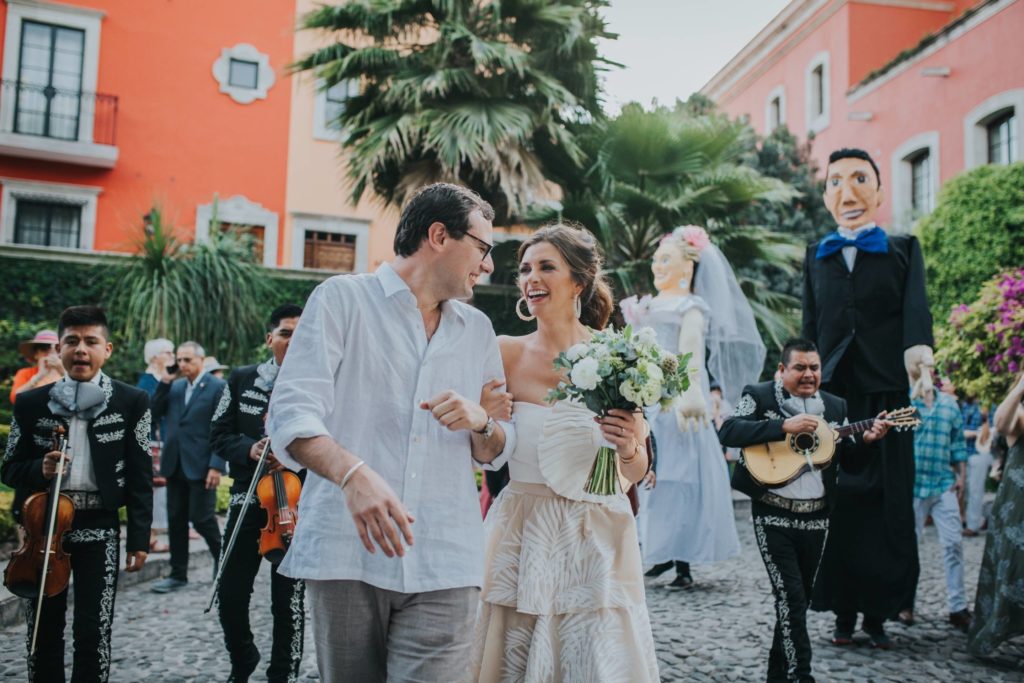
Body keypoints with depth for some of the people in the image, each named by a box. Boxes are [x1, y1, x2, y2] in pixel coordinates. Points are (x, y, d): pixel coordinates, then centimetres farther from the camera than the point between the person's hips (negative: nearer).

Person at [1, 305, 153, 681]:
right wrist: (40, 469, -14)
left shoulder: (132, 402, -1)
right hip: (44, 526, 2)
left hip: (100, 528, -2)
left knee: (93, 636, 1)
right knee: (43, 634, 12)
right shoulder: (30, 403, 4)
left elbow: (140, 476, -2)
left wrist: (139, 538, -5)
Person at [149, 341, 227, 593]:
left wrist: (217, 466, -16)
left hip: (201, 465, -6)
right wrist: (165, 382, 0)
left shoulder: (218, 387, -6)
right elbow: (155, 413, 8)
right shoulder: (175, 387, 13)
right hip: (175, 464, 6)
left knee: (201, 518, -4)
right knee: (176, 520, 9)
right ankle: (178, 574, 19)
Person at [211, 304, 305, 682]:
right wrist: (249, 449, -11)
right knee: (229, 595, 10)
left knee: (288, 601, 6)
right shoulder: (241, 379, 6)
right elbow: (220, 434, 7)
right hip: (247, 500, 3)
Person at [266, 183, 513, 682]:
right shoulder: (343, 298, 3)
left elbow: (494, 453, 20)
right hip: (347, 553, -2)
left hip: (444, 563, 3)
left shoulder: (478, 329, 17)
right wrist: (352, 472, -28)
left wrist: (480, 422, -4)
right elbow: (291, 413, -9)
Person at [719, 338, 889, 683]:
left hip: (816, 517, 5)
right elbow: (727, 431, -20)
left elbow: (847, 457, 13)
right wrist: (785, 426, -25)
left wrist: (867, 439, -7)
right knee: (791, 597, -9)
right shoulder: (759, 396, -4)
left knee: (800, 598, 12)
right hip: (774, 515, -5)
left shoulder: (835, 405, 11)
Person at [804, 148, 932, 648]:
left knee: (887, 504, 2)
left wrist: (920, 351, -29)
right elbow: (809, 329, 12)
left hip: (885, 394, -1)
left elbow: (916, 307, -9)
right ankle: (844, 610, 13)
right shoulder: (816, 257, 15)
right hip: (832, 395, 2)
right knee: (836, 504, 1)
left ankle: (878, 612, 15)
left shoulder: (903, 249, 9)